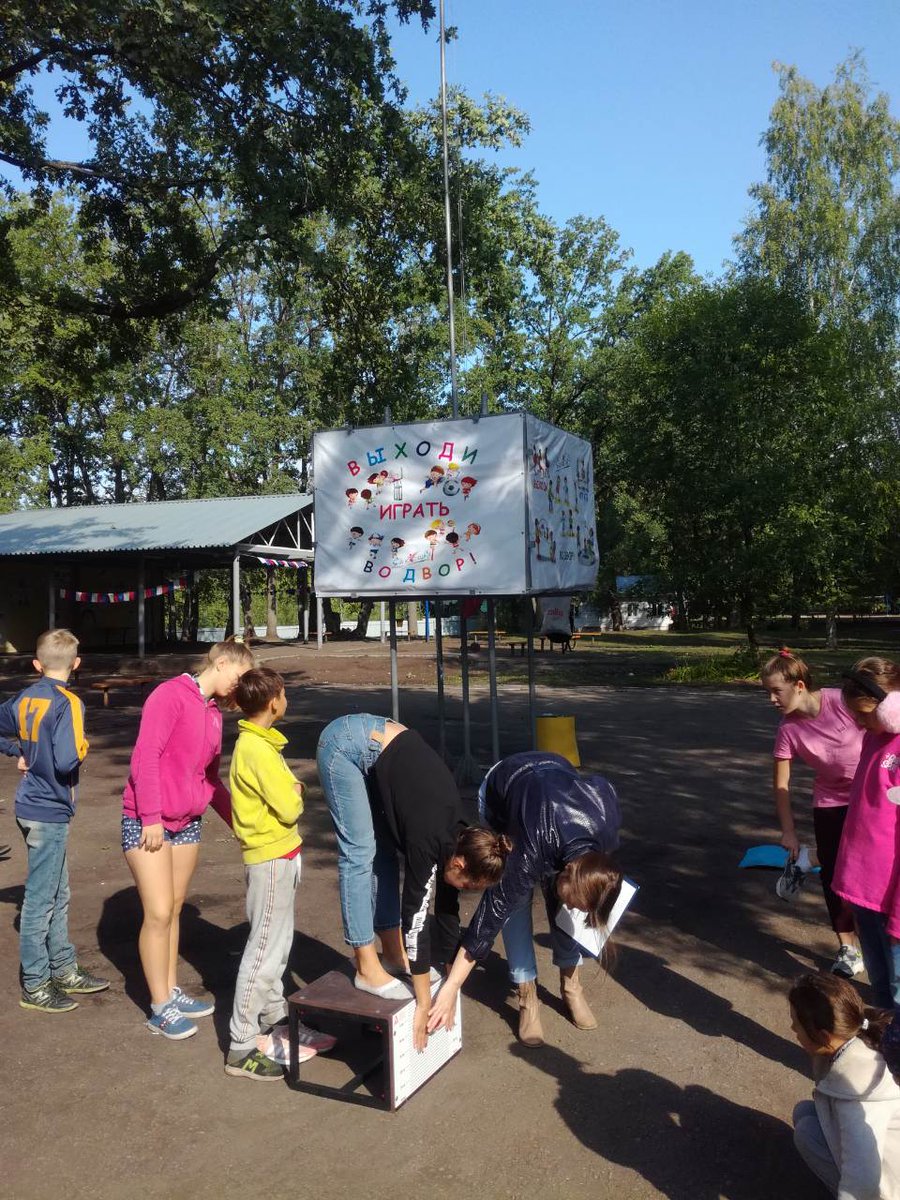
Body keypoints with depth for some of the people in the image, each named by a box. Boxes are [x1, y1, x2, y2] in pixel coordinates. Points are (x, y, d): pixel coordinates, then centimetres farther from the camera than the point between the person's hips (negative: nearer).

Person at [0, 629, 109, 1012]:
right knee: (40, 899, 3)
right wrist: (82, 745, -10)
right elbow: (66, 760, -29)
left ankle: (65, 970, 30)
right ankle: (35, 986, 15)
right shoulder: (67, 703, -19)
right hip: (49, 811, -8)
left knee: (57, 895, 18)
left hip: (33, 807, 8)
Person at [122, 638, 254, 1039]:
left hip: (187, 822, 7)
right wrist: (151, 817, -20)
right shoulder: (171, 695, -13)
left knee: (174, 909, 14)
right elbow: (145, 756, -18)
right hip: (147, 822, -7)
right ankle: (160, 1009, 8)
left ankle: (172, 992, 25)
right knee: (159, 913, -4)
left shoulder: (214, 713, 11)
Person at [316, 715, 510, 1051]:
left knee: (384, 850, 8)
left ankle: (393, 953, 17)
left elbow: (447, 910, 8)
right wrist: (424, 1005, -15)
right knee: (360, 855, -9)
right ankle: (367, 970, -3)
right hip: (346, 744, -8)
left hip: (375, 749, 8)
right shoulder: (429, 839, -22)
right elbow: (415, 918, -20)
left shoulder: (455, 836, -1)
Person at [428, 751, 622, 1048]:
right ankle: (527, 998, 0)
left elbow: (601, 784, -10)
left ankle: (570, 984, 13)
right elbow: (490, 914, -32)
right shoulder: (531, 858, -41)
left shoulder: (608, 825, -32)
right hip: (500, 790, -3)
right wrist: (450, 989, -29)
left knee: (562, 903, -3)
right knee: (515, 900, -12)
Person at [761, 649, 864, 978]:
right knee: (833, 872, 3)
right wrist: (788, 831, -10)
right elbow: (781, 783, -10)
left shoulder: (844, 702, -27)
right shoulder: (788, 730, -18)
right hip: (830, 803, 2)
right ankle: (848, 948, 20)